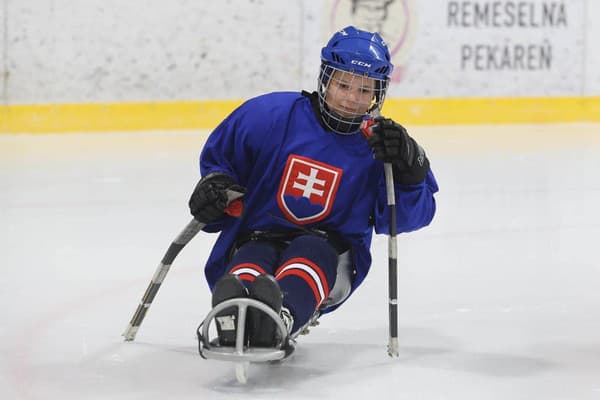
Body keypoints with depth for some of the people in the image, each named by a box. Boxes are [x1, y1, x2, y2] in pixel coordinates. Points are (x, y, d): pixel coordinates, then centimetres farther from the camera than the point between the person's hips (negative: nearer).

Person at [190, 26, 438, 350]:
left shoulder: (379, 143, 1)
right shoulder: (270, 115, -2)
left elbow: (407, 216, -4)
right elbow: (219, 155, 13)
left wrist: (409, 170, -22)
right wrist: (214, 184, -9)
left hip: (331, 252, 0)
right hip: (255, 240, 0)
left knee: (310, 254, -38)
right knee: (248, 268, -37)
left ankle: (279, 318, -73)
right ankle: (233, 321, -74)